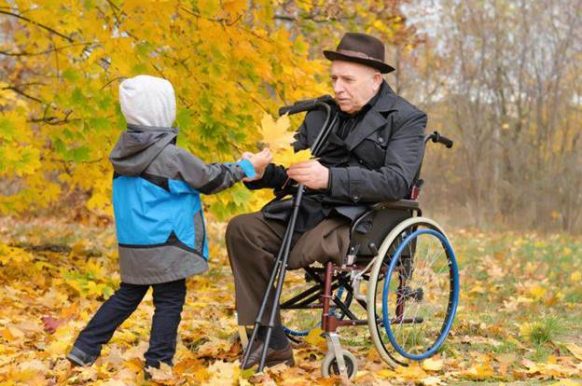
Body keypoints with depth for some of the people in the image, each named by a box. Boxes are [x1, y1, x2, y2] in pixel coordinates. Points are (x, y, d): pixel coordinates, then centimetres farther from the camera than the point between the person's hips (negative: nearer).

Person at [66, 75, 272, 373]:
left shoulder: (125, 153, 4)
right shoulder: (171, 155, -17)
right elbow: (211, 179, -5)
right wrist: (247, 167, 8)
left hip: (133, 245, 7)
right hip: (164, 245, -7)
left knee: (127, 295, 19)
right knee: (170, 301, 4)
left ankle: (84, 349, 18)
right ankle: (157, 364, 8)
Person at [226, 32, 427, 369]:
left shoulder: (406, 119, -2)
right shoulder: (321, 112, 15)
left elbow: (397, 182, -16)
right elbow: (290, 166, 17)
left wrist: (330, 178, -28)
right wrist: (261, 172, -8)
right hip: (312, 211, 6)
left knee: (310, 246, -34)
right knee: (242, 229, -16)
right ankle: (272, 346, -17)